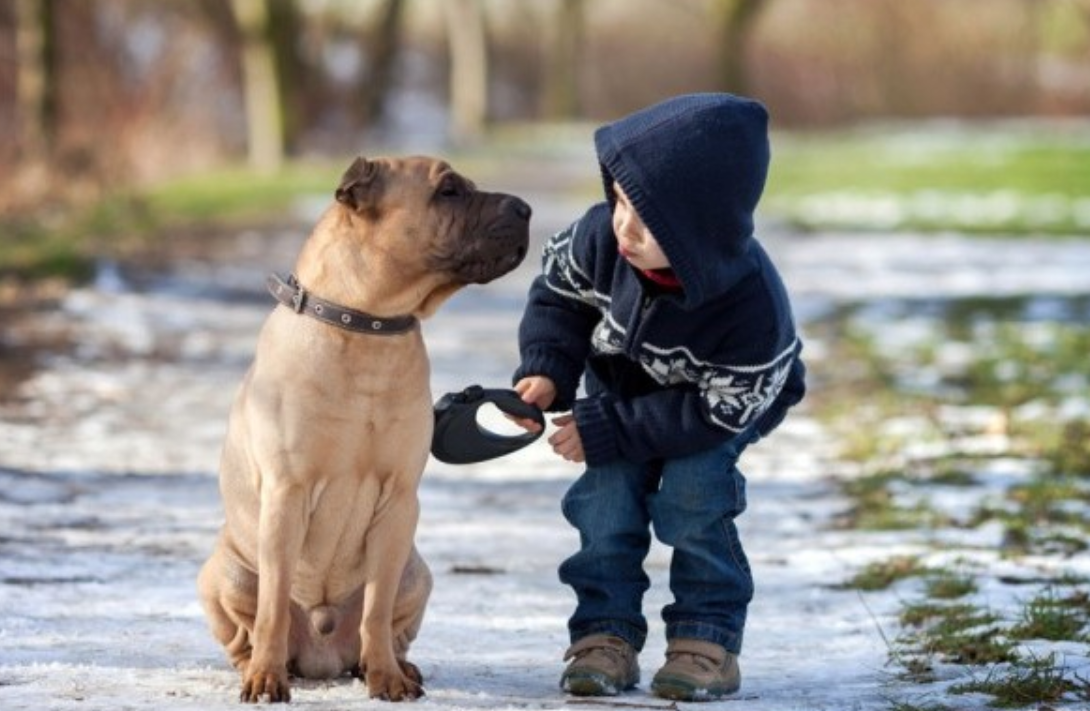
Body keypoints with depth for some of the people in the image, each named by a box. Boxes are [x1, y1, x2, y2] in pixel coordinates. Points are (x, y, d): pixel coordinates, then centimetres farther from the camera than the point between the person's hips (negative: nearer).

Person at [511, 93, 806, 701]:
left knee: (691, 490, -23)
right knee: (607, 492, -13)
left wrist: (608, 430, -33)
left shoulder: (753, 307, -42)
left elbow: (716, 411, -31)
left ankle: (708, 637, -9)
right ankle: (606, 633, -4)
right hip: (623, 383, 4)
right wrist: (546, 371, -27)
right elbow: (559, 292, -11)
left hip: (728, 400, -4)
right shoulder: (603, 236, -33)